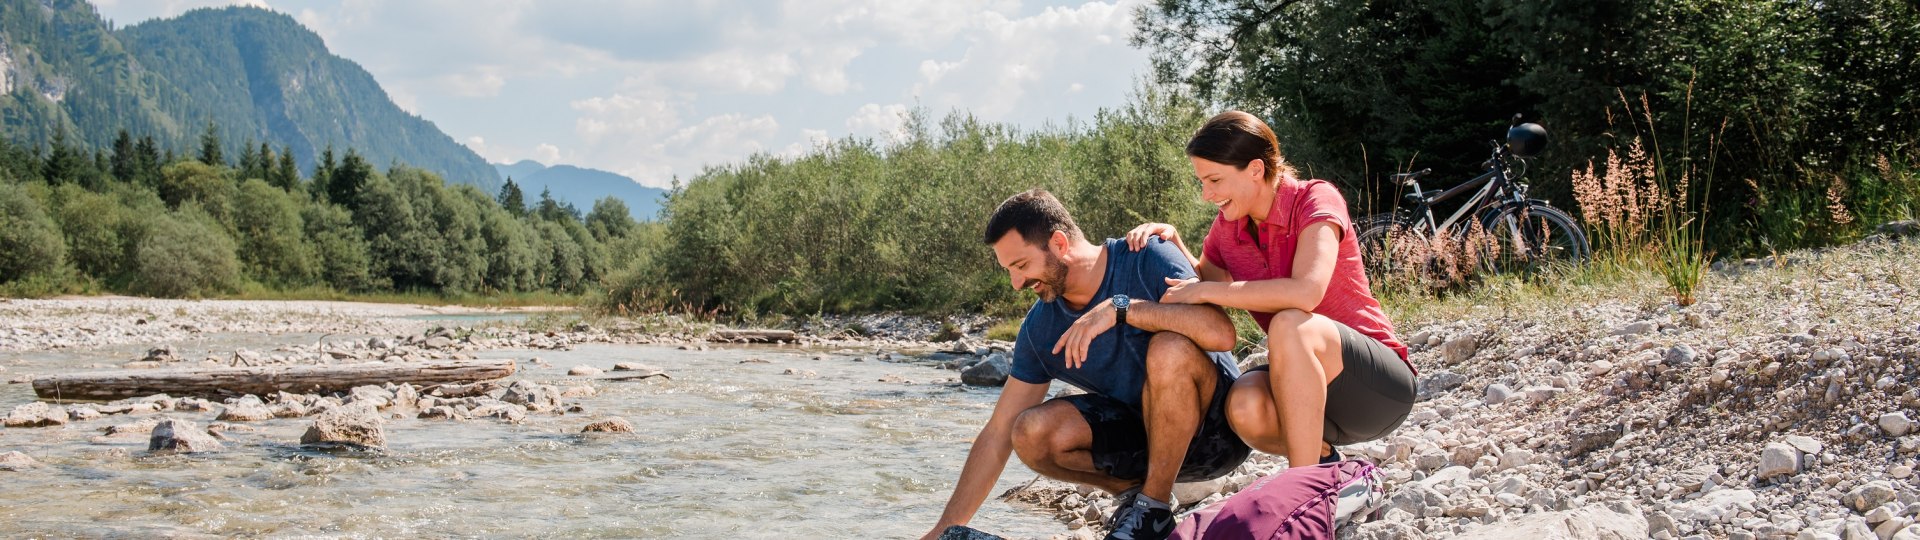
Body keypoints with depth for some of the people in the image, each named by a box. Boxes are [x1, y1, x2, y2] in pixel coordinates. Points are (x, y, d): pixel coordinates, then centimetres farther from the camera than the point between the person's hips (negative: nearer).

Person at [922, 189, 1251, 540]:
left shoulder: (1147, 261, -17)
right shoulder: (1039, 328, -3)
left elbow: (1221, 333, -33)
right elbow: (998, 434, -1)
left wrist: (1120, 308, -35)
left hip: (1217, 430, -4)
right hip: (1144, 432, 4)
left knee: (1170, 349, -34)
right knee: (1032, 434, -19)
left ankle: (1155, 507, -16)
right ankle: (1134, 491, 5)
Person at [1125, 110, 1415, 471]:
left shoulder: (1315, 199, -15)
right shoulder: (1228, 227, 4)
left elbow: (1305, 292, -32)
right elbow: (1206, 280, 24)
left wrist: (1203, 291, -25)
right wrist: (1173, 244, 3)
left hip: (1382, 387, -5)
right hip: (1308, 386, 5)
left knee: (1288, 325, -35)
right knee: (1245, 405, -30)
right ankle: (1322, 459, 0)